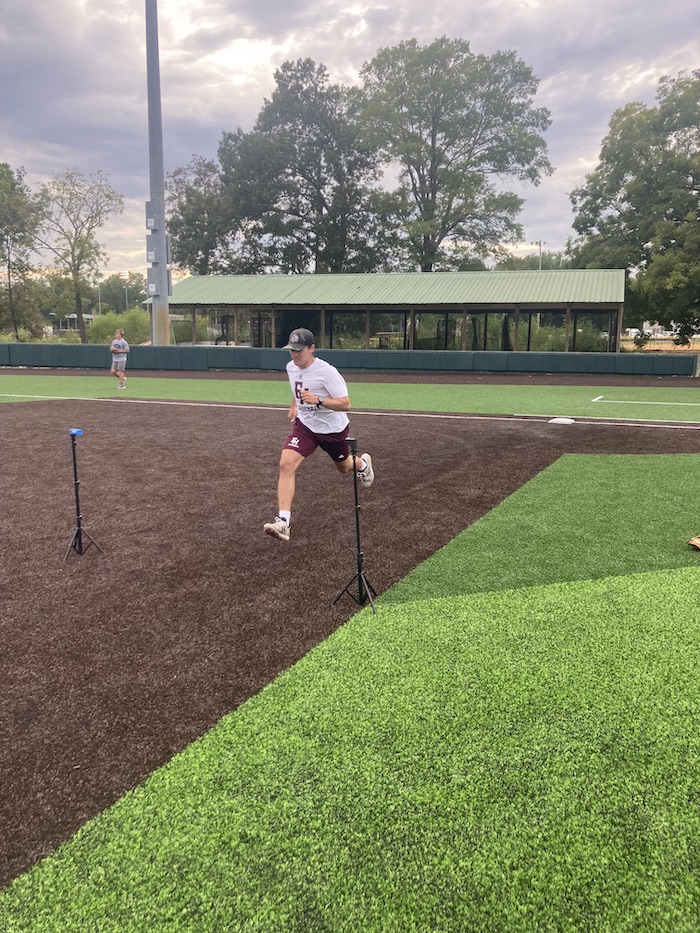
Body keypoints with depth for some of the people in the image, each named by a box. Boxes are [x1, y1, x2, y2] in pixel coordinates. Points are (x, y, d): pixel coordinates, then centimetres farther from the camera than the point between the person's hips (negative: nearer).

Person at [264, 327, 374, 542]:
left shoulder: (327, 372, -25)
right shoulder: (291, 367, -4)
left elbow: (346, 404, -27)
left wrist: (318, 400, -38)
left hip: (332, 429, -4)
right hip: (305, 425, 4)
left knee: (344, 467, 21)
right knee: (286, 464, -20)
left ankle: (362, 463, 62)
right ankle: (283, 522, -24)